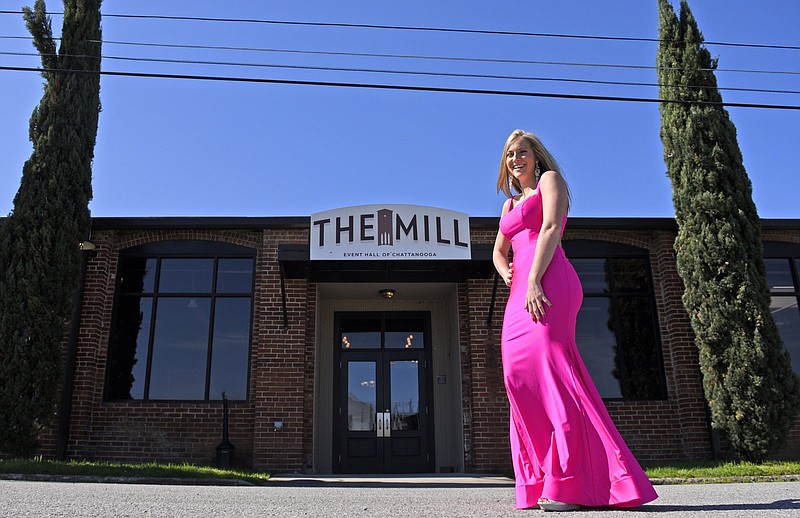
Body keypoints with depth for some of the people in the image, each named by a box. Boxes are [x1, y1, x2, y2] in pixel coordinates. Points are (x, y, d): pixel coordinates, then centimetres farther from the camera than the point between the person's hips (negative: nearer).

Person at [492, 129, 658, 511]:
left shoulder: (550, 179, 10)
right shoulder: (510, 204, 31)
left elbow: (551, 228, -6)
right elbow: (498, 251, 28)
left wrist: (533, 280, -18)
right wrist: (506, 273, 4)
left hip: (547, 284, -8)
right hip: (520, 292, 8)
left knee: (545, 369, -19)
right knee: (519, 374, -3)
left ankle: (573, 484, -19)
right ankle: (542, 484, -1)